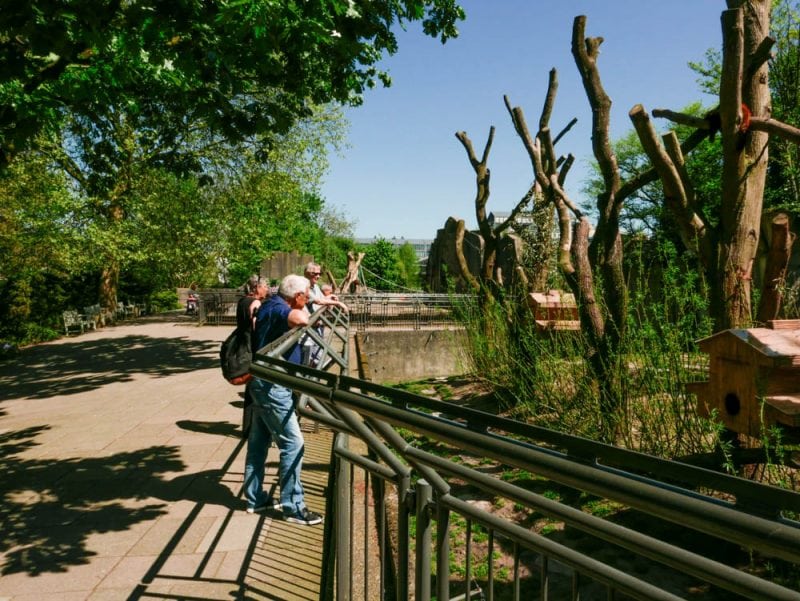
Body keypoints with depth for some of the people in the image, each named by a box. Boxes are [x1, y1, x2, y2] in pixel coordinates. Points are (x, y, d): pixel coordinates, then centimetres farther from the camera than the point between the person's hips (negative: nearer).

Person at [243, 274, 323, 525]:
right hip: (272, 386, -11)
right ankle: (292, 507, 0)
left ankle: (255, 498, 28)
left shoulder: (274, 305, 12)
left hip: (266, 384, 11)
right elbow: (301, 320, -38)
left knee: (259, 441, 16)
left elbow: (298, 322, 32)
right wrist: (302, 309, -15)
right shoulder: (276, 308, -18)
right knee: (292, 443, -6)